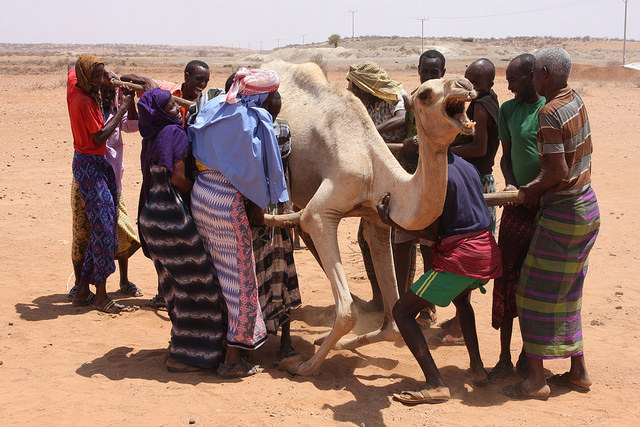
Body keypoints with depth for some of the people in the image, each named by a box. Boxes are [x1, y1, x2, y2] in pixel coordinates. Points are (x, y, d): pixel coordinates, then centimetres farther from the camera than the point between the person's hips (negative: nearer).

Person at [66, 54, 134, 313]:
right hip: (90, 166, -10)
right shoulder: (84, 101, -19)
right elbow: (101, 136, -16)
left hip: (97, 164, 10)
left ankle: (83, 290, 14)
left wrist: (107, 73, 20)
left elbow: (70, 67, 29)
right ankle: (100, 295, -6)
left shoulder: (73, 86, 6)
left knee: (102, 227, 9)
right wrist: (122, 109, -10)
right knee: (103, 226, -10)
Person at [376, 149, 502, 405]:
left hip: (459, 256, -9)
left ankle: (436, 385, -13)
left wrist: (390, 221, -5)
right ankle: (477, 368, 30)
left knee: (402, 311, -2)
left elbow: (432, 233, -12)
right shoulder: (468, 167, 12)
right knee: (460, 297, 39)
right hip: (488, 252, 9)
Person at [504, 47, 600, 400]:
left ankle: (536, 378, 5)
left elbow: (558, 172, -24)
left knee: (537, 292, 0)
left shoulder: (549, 114, -21)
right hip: (586, 204, 9)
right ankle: (578, 372, 25)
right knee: (567, 294, 17)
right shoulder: (575, 99, 6)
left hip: (562, 212, -9)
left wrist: (535, 190, -6)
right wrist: (538, 184, 9)